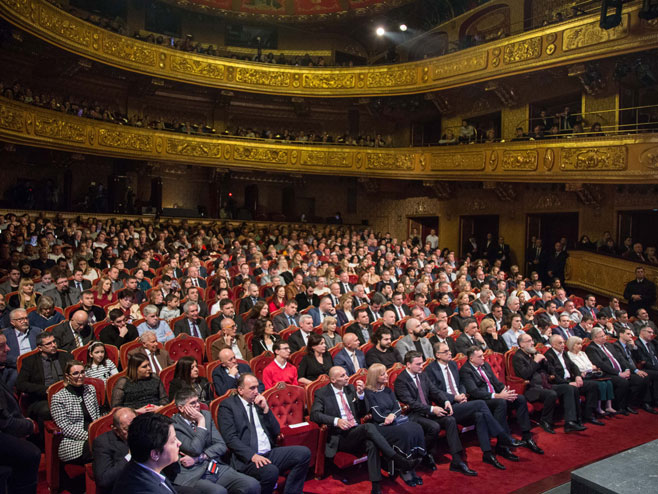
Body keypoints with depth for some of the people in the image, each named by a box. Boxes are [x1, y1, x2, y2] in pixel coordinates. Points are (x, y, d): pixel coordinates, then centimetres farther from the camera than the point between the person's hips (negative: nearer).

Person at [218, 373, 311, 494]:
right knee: (271, 471, -35)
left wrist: (265, 408, 2)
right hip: (247, 457, -6)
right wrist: (252, 455, -23)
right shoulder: (228, 405, 0)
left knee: (304, 452, -12)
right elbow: (230, 438, -11)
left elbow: (276, 432, 15)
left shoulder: (259, 402, 17)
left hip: (270, 453, 7)